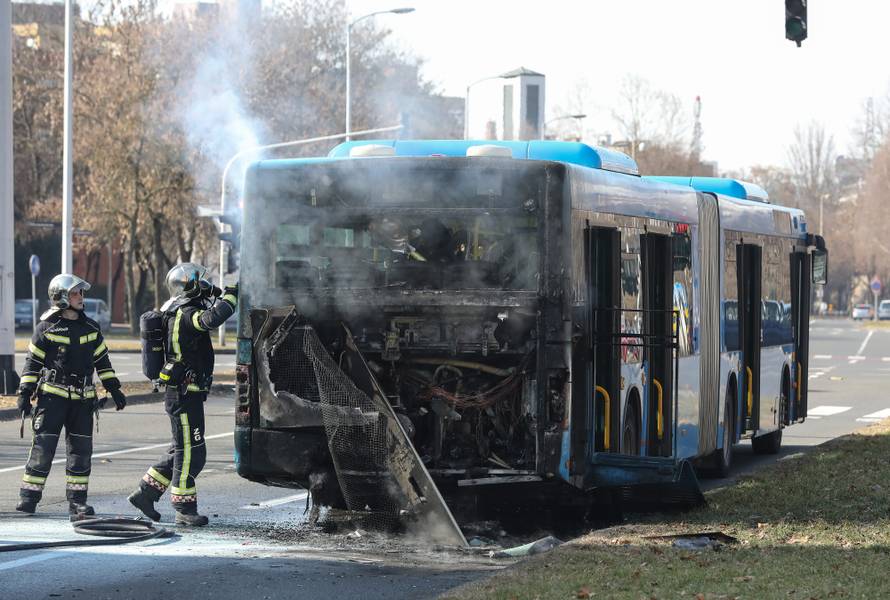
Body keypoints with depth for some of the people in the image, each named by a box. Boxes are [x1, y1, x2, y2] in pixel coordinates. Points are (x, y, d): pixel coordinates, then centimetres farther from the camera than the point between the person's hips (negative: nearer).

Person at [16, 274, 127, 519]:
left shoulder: (90, 328, 10)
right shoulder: (46, 328, -2)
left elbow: (102, 360, 17)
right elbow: (33, 361, 0)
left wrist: (114, 389, 14)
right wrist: (25, 393, -5)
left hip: (82, 398, 4)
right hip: (52, 395, -4)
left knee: (81, 448, 3)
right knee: (43, 445, -8)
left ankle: (77, 500, 10)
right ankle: (29, 497, -2)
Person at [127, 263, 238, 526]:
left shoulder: (181, 312, 13)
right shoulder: (185, 314, -17)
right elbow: (211, 319, -36)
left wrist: (219, 296, 14)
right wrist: (231, 296, -22)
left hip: (183, 394, 10)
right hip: (184, 395, -10)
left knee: (182, 451, 17)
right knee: (191, 453, -4)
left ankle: (145, 493, 21)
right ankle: (184, 510, 1)